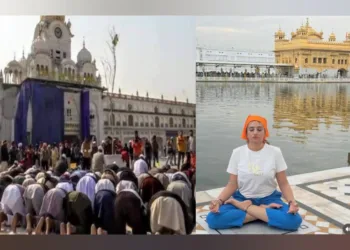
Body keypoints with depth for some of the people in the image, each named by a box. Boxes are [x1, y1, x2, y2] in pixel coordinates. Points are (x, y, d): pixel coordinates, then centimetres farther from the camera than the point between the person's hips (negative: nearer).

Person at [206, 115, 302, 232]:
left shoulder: (275, 152, -5)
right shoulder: (237, 152, -4)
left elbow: (283, 184, -1)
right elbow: (232, 185, -2)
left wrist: (292, 202, -22)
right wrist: (219, 200, -20)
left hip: (269, 199, 0)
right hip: (242, 198, 1)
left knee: (294, 220, -31)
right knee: (213, 218, -28)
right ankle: (264, 211, -16)